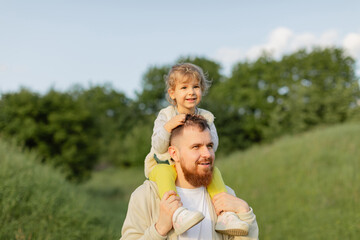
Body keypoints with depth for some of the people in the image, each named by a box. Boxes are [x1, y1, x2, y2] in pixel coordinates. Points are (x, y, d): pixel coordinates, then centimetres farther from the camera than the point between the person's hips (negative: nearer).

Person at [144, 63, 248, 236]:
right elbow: (158, 147, -15)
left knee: (214, 171, -21)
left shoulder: (205, 117, 3)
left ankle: (224, 214, -25)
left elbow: (212, 146, -6)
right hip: (163, 164, -3)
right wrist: (168, 126, -31)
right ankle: (177, 213, -55)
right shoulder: (165, 116, -6)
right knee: (164, 172, -36)